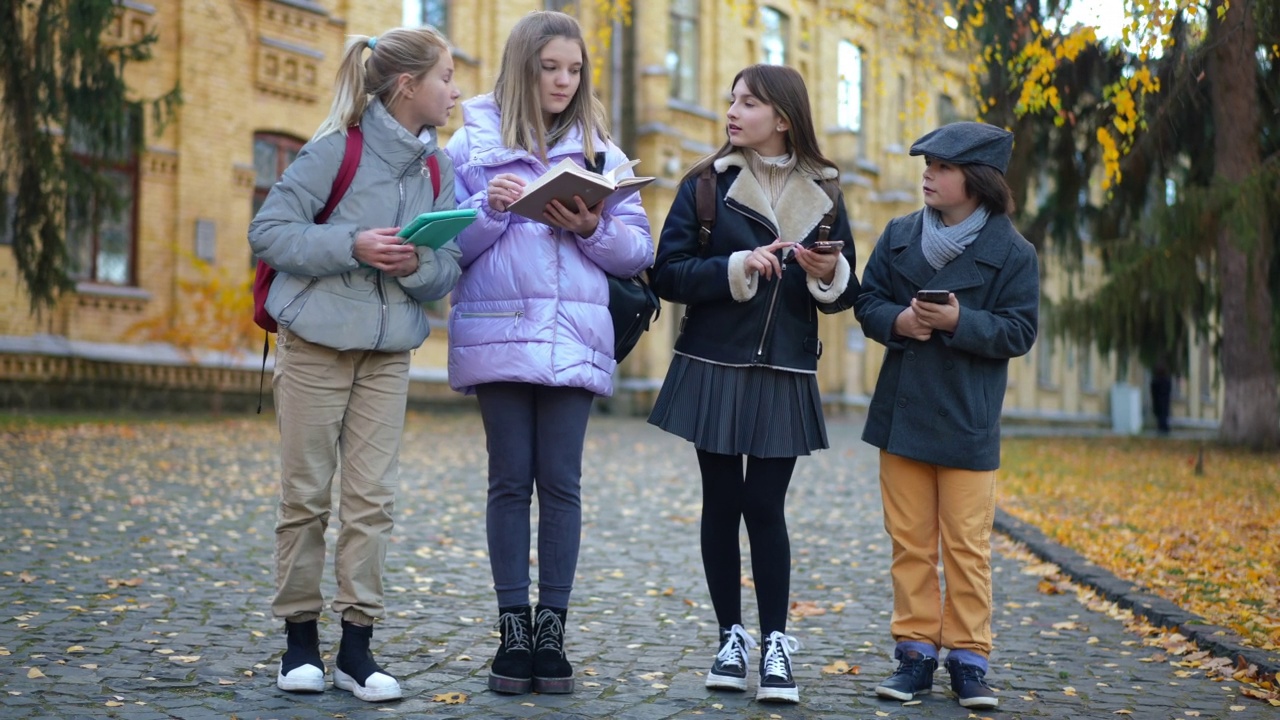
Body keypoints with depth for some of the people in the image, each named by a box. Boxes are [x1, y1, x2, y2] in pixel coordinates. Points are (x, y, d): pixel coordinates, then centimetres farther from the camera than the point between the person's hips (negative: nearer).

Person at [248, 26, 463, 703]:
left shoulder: (437, 169, 7)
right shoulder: (338, 147, -9)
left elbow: (448, 270, 8)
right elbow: (268, 231, -10)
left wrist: (417, 265, -14)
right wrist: (352, 245, -21)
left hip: (388, 352, 4)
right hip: (315, 342, -4)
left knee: (372, 498, 2)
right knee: (306, 495, 3)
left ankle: (357, 645, 9)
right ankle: (299, 639, 15)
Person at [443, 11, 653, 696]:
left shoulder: (599, 150, 13)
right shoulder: (473, 142, 8)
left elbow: (639, 251, 8)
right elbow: (448, 243, 3)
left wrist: (591, 228, -9)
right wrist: (490, 210, -13)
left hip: (574, 339, 1)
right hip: (498, 331, -1)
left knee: (561, 481, 0)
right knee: (511, 479, 2)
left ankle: (551, 631, 6)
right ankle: (513, 631, 8)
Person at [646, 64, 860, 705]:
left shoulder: (823, 193, 6)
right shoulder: (706, 184, 1)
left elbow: (845, 293, 9)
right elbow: (668, 273, -6)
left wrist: (829, 273, -13)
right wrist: (737, 267, -18)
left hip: (784, 376, 0)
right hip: (713, 369, 0)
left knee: (764, 506, -2)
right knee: (721, 503, 5)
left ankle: (776, 642, 6)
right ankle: (731, 636, 17)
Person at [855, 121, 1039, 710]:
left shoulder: (1011, 253, -4)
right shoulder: (900, 235, 6)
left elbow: (1019, 332, -7)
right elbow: (867, 301, 9)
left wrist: (958, 321, -20)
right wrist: (898, 320, -12)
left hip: (967, 423, -3)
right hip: (901, 413, 4)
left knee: (967, 544, 0)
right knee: (910, 540, 7)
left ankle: (968, 656, 10)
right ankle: (915, 651, 15)